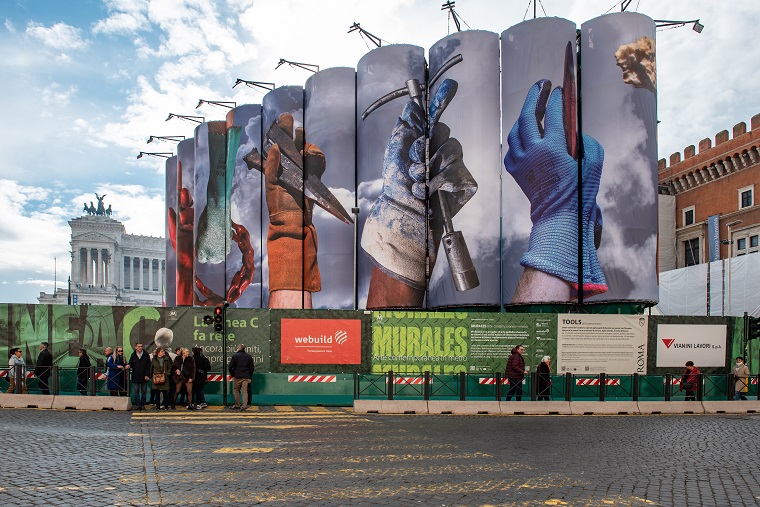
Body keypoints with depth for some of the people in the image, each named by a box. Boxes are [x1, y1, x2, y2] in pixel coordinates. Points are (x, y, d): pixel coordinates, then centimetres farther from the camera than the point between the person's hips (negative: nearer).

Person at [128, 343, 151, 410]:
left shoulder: (146, 355, 3)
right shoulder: (133, 355, 8)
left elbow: (148, 366, 1)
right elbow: (130, 363, 13)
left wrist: (147, 375, -7)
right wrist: (128, 365, -12)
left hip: (144, 377, -1)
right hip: (135, 377, 1)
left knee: (144, 392, 4)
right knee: (136, 391, 1)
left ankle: (142, 404, 11)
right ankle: (137, 404, 5)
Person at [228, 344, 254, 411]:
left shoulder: (235, 356, -3)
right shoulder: (249, 356, 7)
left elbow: (230, 367, -3)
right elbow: (252, 368, 9)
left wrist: (233, 374, 11)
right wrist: (249, 377, 14)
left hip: (237, 377, -2)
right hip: (246, 377, 2)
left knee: (236, 390, 12)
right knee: (244, 391, 2)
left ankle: (237, 405, 15)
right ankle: (244, 406, -3)